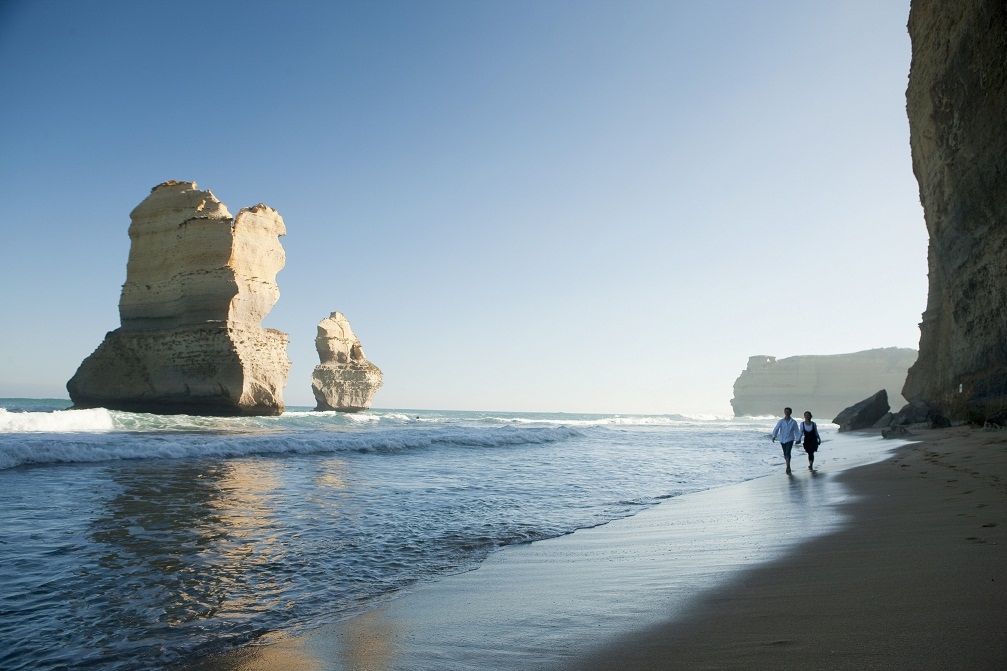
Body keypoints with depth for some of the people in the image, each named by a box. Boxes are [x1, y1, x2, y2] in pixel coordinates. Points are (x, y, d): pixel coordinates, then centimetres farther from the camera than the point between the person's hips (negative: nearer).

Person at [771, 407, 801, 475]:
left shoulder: (793, 422, -3)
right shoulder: (781, 421, -2)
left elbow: (797, 431, 4)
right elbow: (776, 429, -10)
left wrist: (798, 439, 2)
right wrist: (774, 436, -23)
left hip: (790, 440, -2)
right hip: (782, 440, 2)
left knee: (788, 453, -17)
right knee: (785, 454, 11)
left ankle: (788, 468, -15)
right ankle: (788, 466, 30)